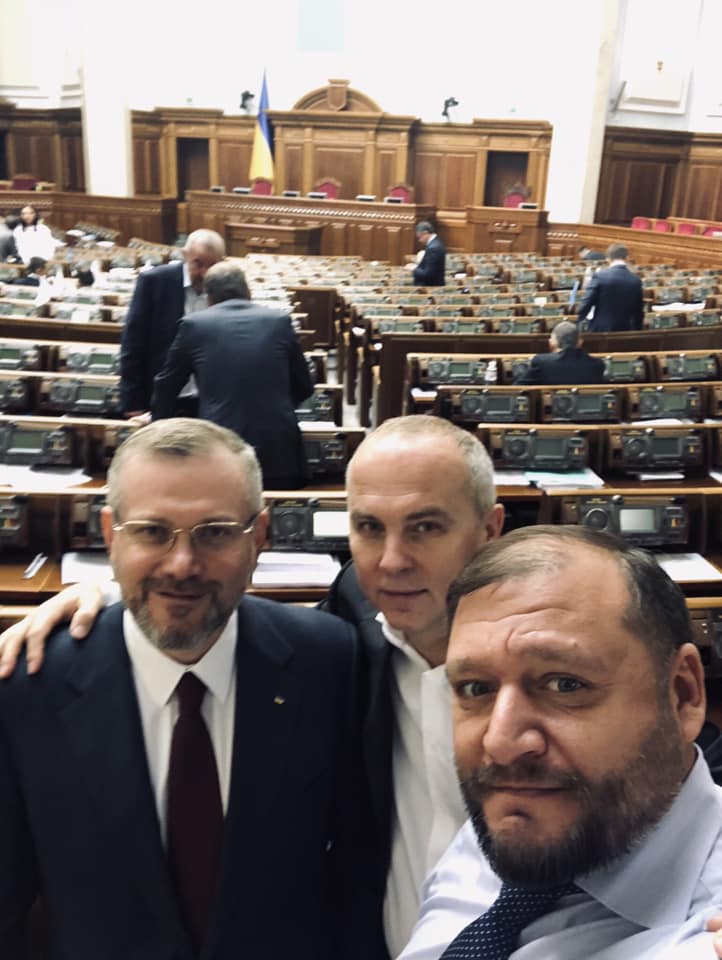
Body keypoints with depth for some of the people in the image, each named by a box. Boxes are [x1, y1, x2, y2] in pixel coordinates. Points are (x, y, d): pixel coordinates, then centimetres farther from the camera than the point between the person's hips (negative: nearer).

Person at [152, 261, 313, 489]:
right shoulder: (279, 320, 6)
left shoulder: (193, 324, 4)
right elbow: (304, 387, 14)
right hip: (278, 449, 1)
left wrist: (157, 421, 36)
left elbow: (167, 385, 16)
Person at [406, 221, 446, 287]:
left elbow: (428, 275, -24)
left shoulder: (433, 248, -21)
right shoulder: (435, 243, 10)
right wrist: (417, 266, 5)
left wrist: (414, 269, -10)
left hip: (431, 287, -10)